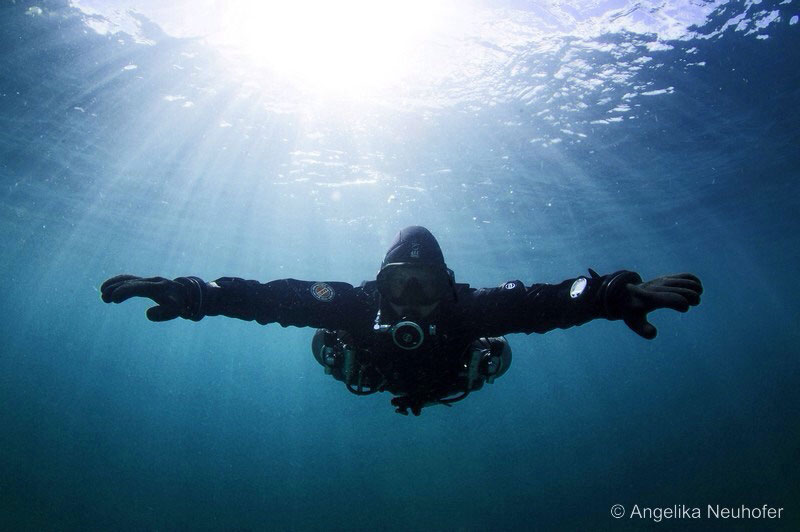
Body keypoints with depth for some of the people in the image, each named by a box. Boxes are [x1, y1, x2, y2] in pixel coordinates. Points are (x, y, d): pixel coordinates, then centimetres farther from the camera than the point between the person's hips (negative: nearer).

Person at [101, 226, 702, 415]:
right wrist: (194, 292, -64)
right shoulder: (358, 303, -45)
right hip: (375, 372, 0)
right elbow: (279, 296, -52)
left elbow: (543, 301, -54)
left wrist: (618, 293, -70)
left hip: (446, 380, 1)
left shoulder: (468, 306, -44)